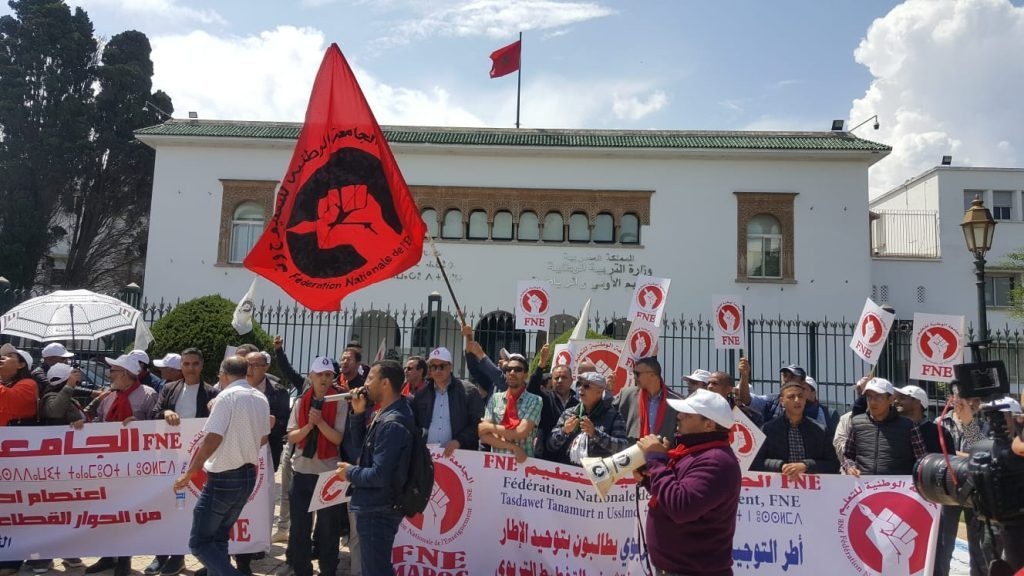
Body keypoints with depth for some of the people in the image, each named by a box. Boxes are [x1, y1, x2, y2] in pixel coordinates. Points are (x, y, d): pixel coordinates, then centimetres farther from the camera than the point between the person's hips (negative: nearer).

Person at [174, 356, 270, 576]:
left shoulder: (227, 396, -14)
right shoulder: (261, 399, 8)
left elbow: (212, 440, -21)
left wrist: (188, 473, -13)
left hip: (224, 478, -8)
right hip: (248, 476, 8)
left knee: (199, 542, 1)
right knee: (218, 537, 20)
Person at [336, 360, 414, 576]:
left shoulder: (392, 424, -26)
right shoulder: (387, 414, 6)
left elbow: (379, 476, -28)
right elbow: (363, 443, 13)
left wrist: (350, 473, -11)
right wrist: (358, 413, -1)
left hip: (378, 511, -10)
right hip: (375, 507, 10)